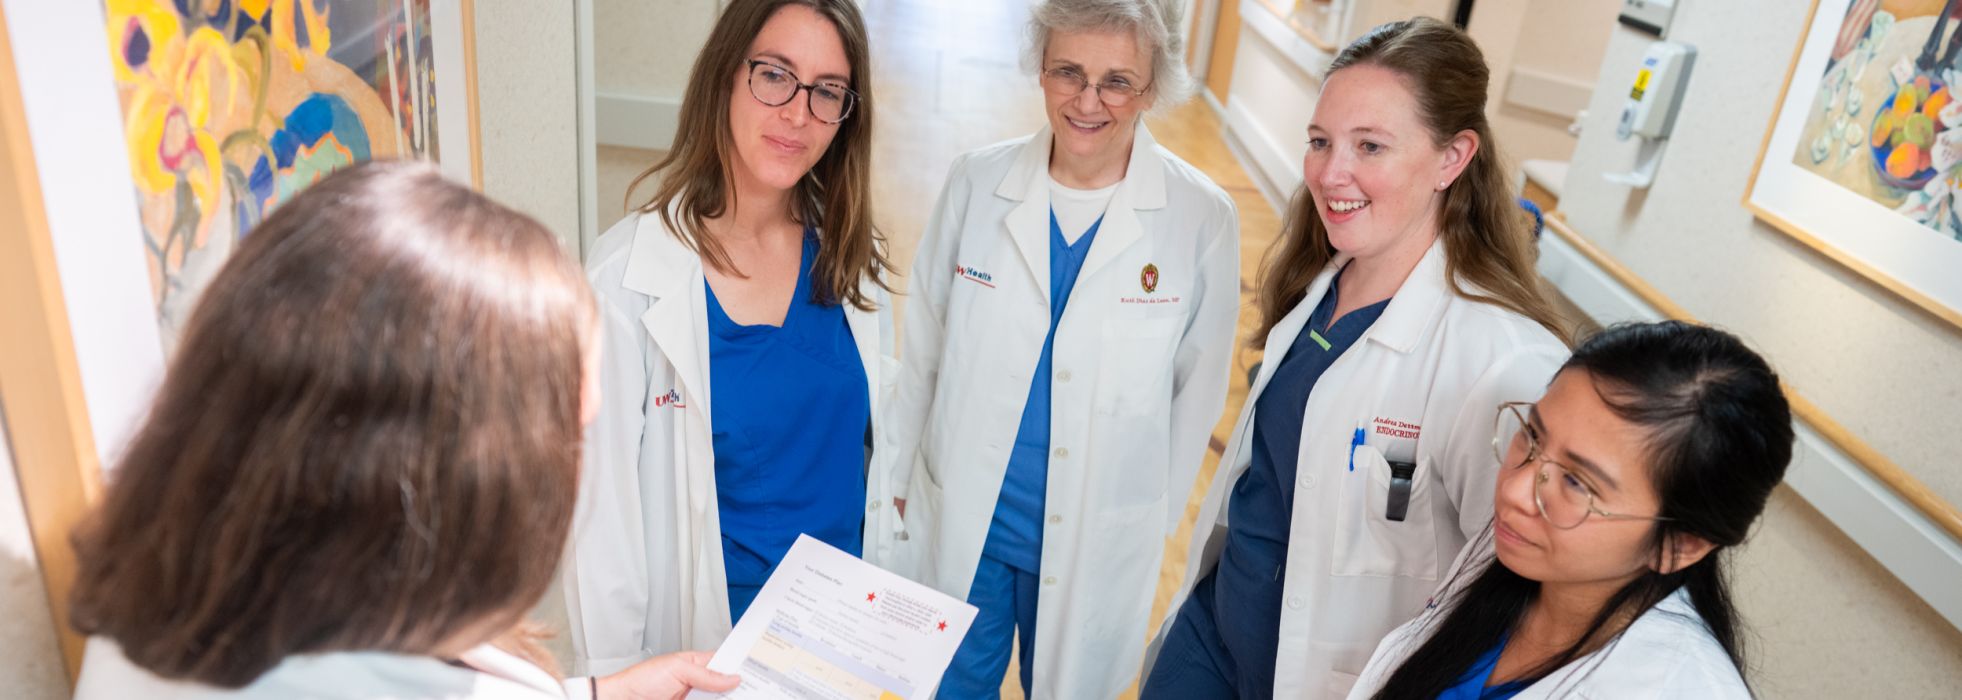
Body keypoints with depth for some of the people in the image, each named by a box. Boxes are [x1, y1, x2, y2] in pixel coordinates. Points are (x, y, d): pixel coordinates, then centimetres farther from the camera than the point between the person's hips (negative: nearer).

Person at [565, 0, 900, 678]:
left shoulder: (849, 257, -4)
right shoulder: (626, 277, -19)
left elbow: (871, 441, 5)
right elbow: (600, 508, -14)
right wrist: (615, 677, -10)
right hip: (704, 626, -4)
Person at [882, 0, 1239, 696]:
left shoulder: (1203, 218, -13)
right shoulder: (977, 182, -9)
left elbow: (1197, 391, -2)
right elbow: (923, 352, 1)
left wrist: (1157, 520, 4)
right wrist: (903, 479, 6)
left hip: (1097, 545, -1)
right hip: (960, 523, 1)